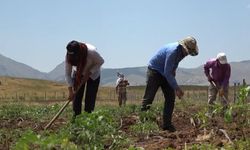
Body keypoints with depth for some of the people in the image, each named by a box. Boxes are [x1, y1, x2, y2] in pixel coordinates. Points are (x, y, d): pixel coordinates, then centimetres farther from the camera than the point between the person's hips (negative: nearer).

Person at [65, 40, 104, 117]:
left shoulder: (91, 52, -37)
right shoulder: (69, 57, -28)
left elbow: (100, 62, -18)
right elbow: (67, 74, -21)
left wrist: (89, 73, -24)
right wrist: (70, 91, -26)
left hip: (92, 75, -2)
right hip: (78, 75, 2)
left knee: (90, 98, -10)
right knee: (76, 96, -5)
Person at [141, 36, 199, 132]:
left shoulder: (182, 51, -4)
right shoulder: (173, 51, -31)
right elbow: (167, 73, -30)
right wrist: (176, 88, -28)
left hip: (166, 73, 8)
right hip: (155, 71, -8)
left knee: (170, 98, 0)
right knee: (148, 98, -10)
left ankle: (167, 124, 3)